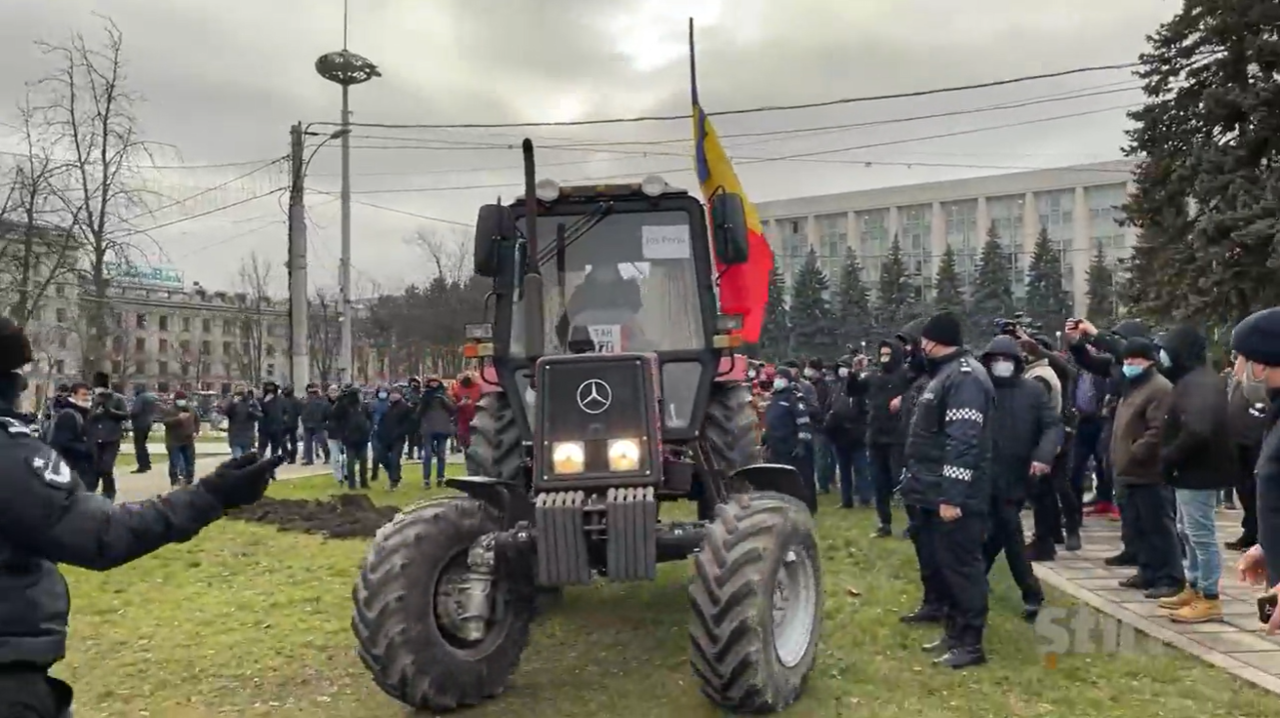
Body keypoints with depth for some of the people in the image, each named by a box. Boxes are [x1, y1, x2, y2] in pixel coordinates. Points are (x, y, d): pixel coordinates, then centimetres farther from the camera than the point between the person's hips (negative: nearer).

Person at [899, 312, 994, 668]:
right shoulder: (946, 373, 17)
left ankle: (970, 643, 5)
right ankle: (955, 632, 26)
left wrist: (952, 496, -26)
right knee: (945, 564, 16)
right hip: (937, 492, 10)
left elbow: (963, 443, -24)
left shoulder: (965, 376, -16)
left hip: (953, 496, -10)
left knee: (962, 565, -3)